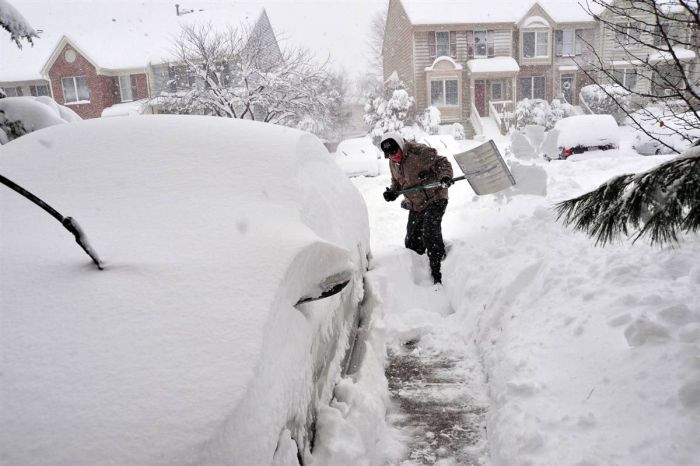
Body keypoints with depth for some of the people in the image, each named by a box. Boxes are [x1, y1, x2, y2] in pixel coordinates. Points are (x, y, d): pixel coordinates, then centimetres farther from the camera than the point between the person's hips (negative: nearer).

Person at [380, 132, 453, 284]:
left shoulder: (420, 152, -21)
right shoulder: (393, 163, 3)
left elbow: (442, 162, -17)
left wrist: (445, 176, -36)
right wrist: (392, 192, -2)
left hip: (434, 199, -7)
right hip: (415, 205, 8)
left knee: (430, 234, -21)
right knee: (412, 242, 10)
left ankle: (436, 275, -12)